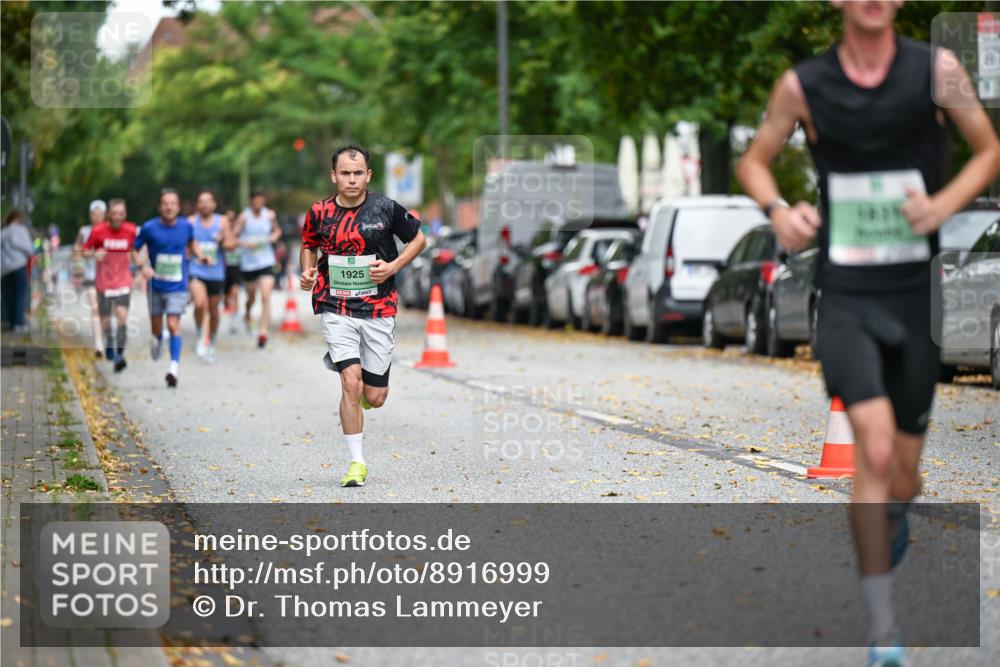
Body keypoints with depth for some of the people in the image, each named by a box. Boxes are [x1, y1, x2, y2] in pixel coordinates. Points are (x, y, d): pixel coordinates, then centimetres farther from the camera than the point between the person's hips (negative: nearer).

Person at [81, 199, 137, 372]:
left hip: (123, 282, 0)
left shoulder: (131, 231, -4)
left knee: (122, 316, -17)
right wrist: (94, 254, -19)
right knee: (105, 319, 8)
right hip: (103, 282, 0)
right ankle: (109, 346, 36)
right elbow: (85, 251, 1)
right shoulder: (98, 231, -8)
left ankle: (120, 354, -12)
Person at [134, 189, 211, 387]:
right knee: (156, 327, 12)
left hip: (177, 287, -1)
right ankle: (157, 340, 48)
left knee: (173, 324, -15)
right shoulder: (149, 228, -8)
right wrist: (143, 266, -18)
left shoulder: (186, 226, -1)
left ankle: (174, 366, -16)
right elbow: (134, 250, -1)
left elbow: (191, 243, 20)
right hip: (156, 286, 1)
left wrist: (200, 256, 2)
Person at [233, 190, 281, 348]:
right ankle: (247, 315, 48)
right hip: (248, 263, -1)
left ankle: (263, 331, -16)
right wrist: (245, 243, -23)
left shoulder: (270, 215, 3)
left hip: (266, 262, 1)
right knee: (251, 297, 14)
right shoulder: (244, 217, -7)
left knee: (266, 296, -14)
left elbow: (277, 231, 21)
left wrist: (274, 236, -1)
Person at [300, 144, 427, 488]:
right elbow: (309, 245, 18)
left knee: (374, 398, 4)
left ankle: (339, 361, 40)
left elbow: (418, 239, 8)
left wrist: (393, 267, -7)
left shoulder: (385, 208, -6)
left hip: (378, 310, 1)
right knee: (351, 383, -17)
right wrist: (307, 272, -3)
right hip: (336, 310, -1)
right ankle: (356, 462, -5)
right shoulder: (320, 212, -2)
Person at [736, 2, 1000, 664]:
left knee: (902, 476, 8)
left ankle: (894, 519, 49)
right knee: (876, 454, -18)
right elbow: (755, 160, 14)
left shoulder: (936, 69, -2)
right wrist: (778, 209, -8)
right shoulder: (803, 85, 0)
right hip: (844, 295, -1)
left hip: (917, 293, 1)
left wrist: (945, 202, -12)